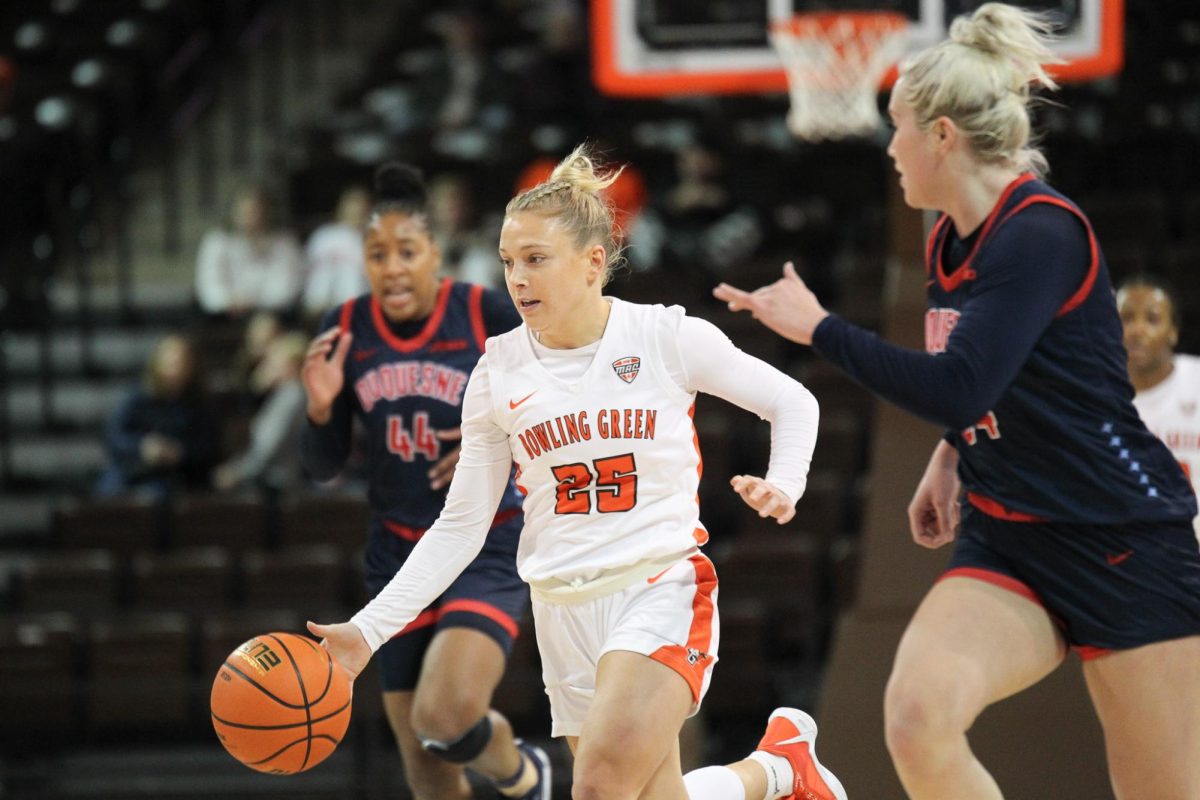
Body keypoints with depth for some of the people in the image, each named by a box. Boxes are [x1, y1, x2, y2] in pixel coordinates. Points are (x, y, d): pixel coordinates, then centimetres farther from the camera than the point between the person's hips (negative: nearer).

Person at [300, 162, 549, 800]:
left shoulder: (486, 314, -11)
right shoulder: (346, 330, -1)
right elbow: (324, 467, 5)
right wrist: (320, 409, -15)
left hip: (487, 549, -4)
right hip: (397, 554, 4)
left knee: (445, 716, -25)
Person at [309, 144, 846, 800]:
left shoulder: (667, 337, -4)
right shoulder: (499, 372, 4)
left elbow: (792, 402, 8)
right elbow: (460, 526, 8)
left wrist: (782, 486, -12)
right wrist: (369, 629, -1)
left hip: (661, 588, -4)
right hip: (564, 611, 4)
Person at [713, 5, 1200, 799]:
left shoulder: (1042, 231, -17)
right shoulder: (948, 243, 9)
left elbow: (955, 388, -27)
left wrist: (817, 328, -17)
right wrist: (950, 455, 17)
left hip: (1125, 545, -7)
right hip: (1006, 543, 7)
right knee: (917, 713, -22)